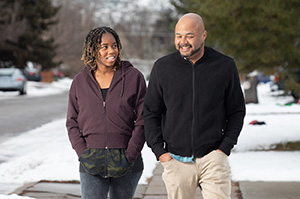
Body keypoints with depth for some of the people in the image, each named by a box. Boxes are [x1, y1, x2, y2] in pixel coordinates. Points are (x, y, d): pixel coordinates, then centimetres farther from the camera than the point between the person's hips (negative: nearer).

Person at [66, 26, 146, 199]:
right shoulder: (80, 81, 7)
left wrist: (130, 155, -8)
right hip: (91, 164, 0)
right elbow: (72, 122, 10)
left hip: (126, 163, 0)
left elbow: (142, 121, 0)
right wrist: (83, 153, -4)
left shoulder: (134, 77, 1)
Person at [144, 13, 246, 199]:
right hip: (176, 160, 1)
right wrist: (159, 150, 0)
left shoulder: (225, 66, 2)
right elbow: (151, 113, 10)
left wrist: (225, 147, -2)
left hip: (213, 158, -1)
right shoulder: (162, 67, 4)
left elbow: (237, 111, 9)